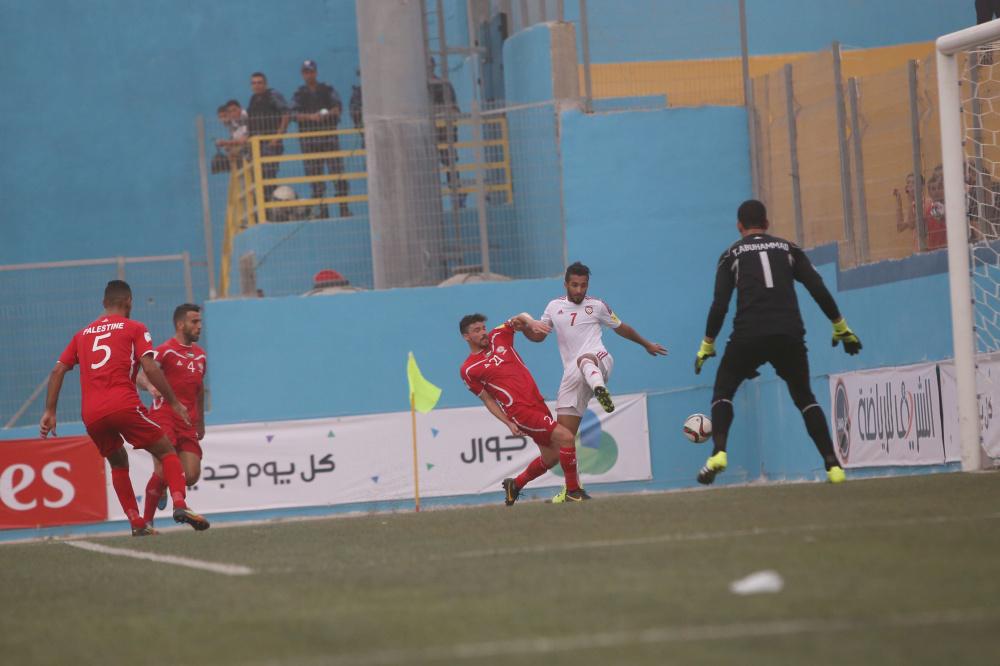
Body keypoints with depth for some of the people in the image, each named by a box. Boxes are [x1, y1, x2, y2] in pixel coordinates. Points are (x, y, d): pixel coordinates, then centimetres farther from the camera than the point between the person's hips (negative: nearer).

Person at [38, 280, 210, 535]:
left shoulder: (83, 334, 22)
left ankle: (137, 523, 12)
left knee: (118, 464, 23)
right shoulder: (134, 329, 9)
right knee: (166, 452, 6)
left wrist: (50, 412, 16)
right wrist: (174, 403, -1)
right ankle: (179, 505, -15)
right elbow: (149, 367, -4)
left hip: (90, 414, 4)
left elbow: (57, 371, 16)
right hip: (123, 404, -4)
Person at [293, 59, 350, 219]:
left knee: (337, 172, -7)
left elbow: (337, 109, 3)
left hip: (329, 135, 0)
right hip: (309, 138, 1)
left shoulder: (328, 90, 11)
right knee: (315, 175, -1)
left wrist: (326, 114, -17)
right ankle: (322, 210, 3)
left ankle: (344, 208, -5)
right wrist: (311, 116, -18)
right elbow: (295, 115, -2)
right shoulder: (299, 94, 10)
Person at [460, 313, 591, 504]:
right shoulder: (469, 370, -2)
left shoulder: (497, 337, 11)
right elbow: (488, 400, 1)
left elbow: (520, 318, 16)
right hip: (520, 411, -7)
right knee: (565, 437, -20)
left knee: (551, 458, 14)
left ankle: (515, 485, 36)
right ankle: (573, 491, -10)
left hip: (538, 403, 7)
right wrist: (508, 423, -8)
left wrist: (531, 323, -7)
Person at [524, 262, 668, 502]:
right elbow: (538, 335, 23)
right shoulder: (554, 307, 17)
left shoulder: (597, 306, 11)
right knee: (565, 434, -3)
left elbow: (621, 328, 25)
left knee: (585, 360, -44)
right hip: (572, 375, 4)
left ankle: (599, 388, -77)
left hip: (599, 360, -4)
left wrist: (647, 344, 36)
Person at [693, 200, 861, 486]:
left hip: (749, 334, -2)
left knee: (723, 390, 16)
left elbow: (720, 305, 6)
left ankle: (718, 453, -9)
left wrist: (707, 345, 14)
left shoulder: (732, 254, 14)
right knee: (804, 397, 17)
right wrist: (840, 327, 13)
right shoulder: (788, 248, 18)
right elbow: (818, 290, 7)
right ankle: (833, 464, 3)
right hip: (790, 335, 2)